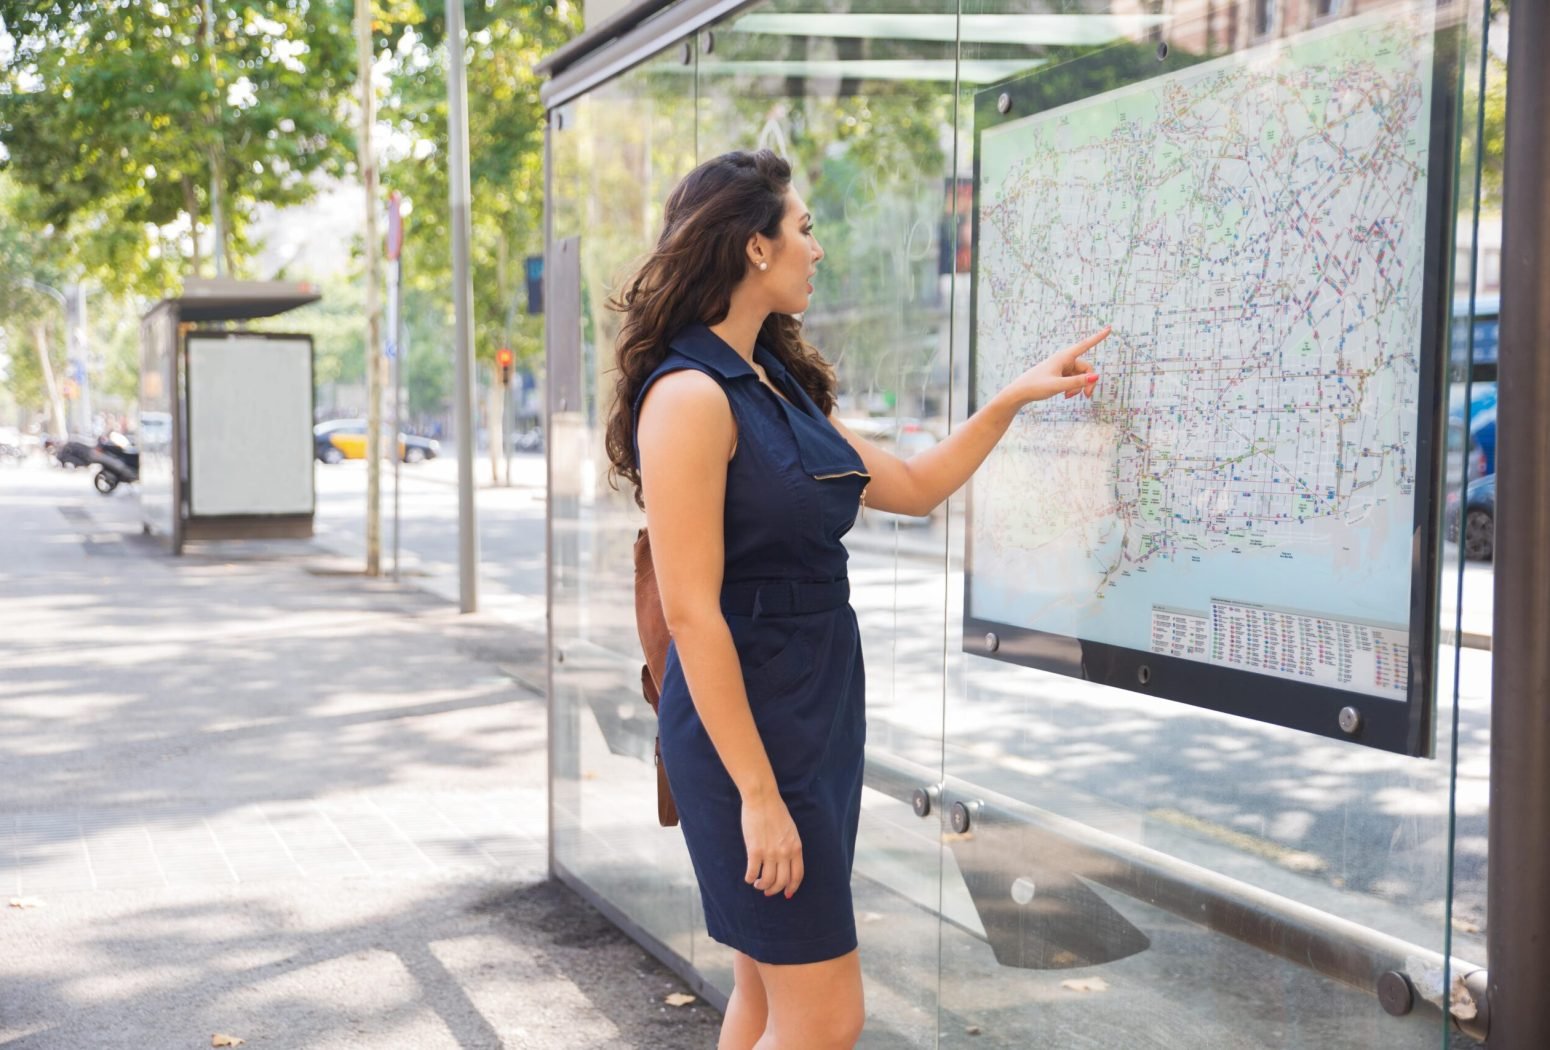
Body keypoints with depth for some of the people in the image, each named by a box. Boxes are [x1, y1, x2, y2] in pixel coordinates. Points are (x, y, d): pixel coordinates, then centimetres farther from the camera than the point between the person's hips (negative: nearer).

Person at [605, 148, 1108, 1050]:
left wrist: (1014, 399, 17)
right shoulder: (691, 395, -17)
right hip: (751, 720, -9)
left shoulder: (783, 386, 11)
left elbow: (913, 487, 21)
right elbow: (692, 613, -20)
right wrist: (758, 794, -21)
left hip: (820, 709, 9)